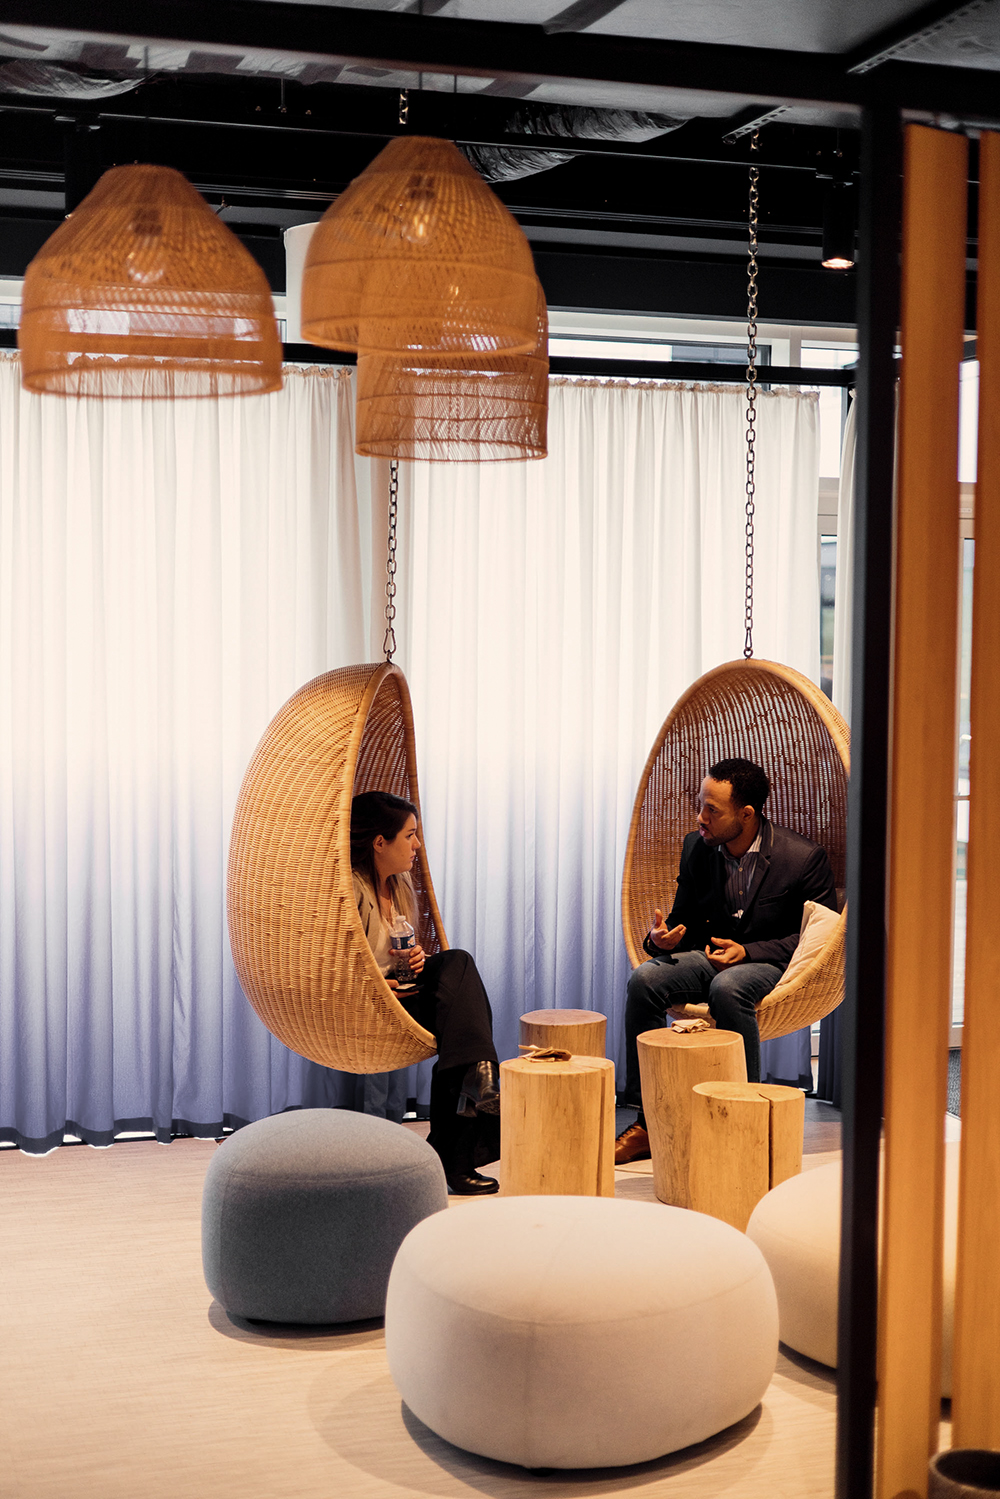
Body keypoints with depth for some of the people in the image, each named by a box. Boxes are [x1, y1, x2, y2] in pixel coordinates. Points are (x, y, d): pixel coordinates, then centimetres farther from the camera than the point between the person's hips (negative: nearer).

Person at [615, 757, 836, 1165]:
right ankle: (645, 1124, -19)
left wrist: (748, 951, -20)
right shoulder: (697, 848, 2)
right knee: (644, 979, -24)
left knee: (728, 987, -38)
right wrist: (662, 939, -12)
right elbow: (684, 918, 14)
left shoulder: (804, 857, -14)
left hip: (772, 964, -5)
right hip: (713, 956, 5)